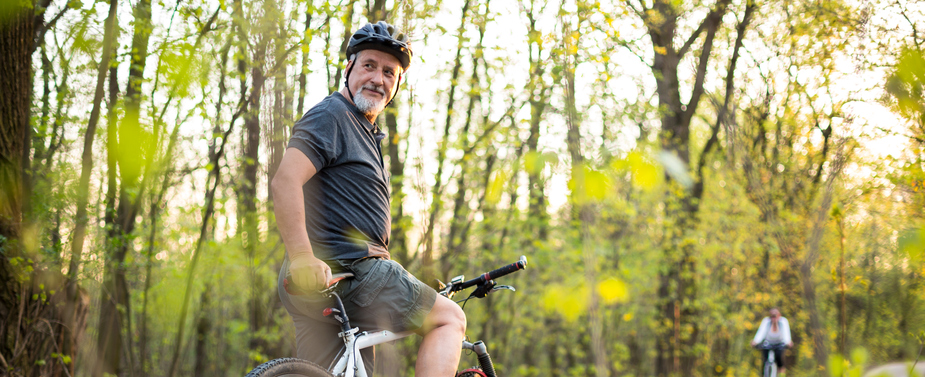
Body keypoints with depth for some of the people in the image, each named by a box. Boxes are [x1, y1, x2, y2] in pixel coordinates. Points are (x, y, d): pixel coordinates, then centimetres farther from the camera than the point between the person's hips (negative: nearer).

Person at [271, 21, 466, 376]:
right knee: (450, 318, 0)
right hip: (341, 274, -10)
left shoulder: (367, 132, 26)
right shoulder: (331, 115, -7)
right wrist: (303, 260, -29)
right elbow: (285, 181, -22)